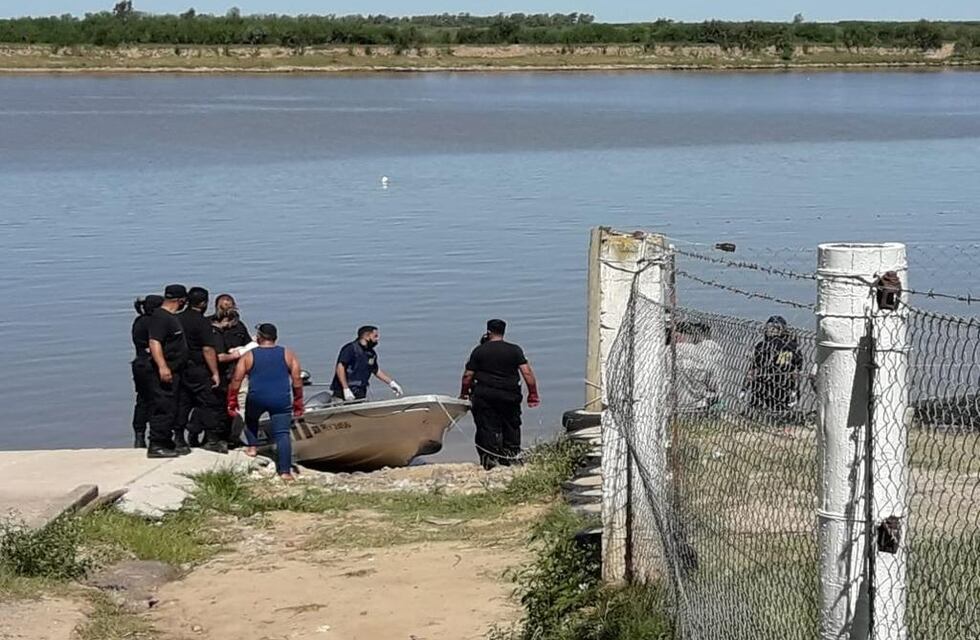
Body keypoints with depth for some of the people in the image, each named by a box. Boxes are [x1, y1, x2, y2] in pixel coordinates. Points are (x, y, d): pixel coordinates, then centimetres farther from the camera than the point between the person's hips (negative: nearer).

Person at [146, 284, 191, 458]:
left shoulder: (171, 317, 18)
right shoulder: (160, 317, -14)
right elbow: (154, 343, -23)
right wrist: (162, 367, -31)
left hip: (173, 372, 11)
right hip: (164, 373, -11)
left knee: (171, 409, 14)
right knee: (163, 409, -11)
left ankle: (167, 443, 20)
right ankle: (156, 445, -11)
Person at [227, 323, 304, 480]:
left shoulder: (248, 356, 7)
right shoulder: (288, 354, 8)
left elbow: (236, 381, 3)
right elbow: (297, 381, 5)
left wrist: (232, 403, 10)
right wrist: (298, 404, 12)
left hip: (256, 398, 0)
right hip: (281, 400, 0)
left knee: (251, 419, 32)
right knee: (282, 434, -1)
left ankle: (252, 447, 28)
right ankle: (285, 471, -9)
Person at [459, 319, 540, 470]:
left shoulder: (479, 351, 0)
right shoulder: (515, 350, 1)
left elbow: (468, 375, 1)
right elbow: (527, 372, -5)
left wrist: (463, 394, 14)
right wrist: (533, 394, 0)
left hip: (484, 396, -1)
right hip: (509, 395, 1)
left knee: (487, 427, 2)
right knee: (511, 425, 15)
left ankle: (490, 458, -3)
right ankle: (512, 454, 18)